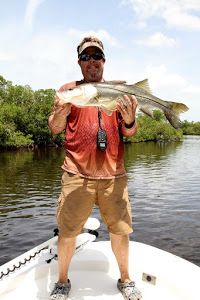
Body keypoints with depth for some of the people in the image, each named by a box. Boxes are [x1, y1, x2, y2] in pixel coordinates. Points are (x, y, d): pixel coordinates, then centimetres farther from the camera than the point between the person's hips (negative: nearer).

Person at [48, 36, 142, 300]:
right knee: (67, 231, 2)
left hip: (113, 174, 2)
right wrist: (64, 109, -21)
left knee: (120, 229, 7)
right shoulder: (69, 89, 8)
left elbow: (129, 133, 6)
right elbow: (55, 128, 0)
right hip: (77, 174, -1)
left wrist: (129, 119, -16)